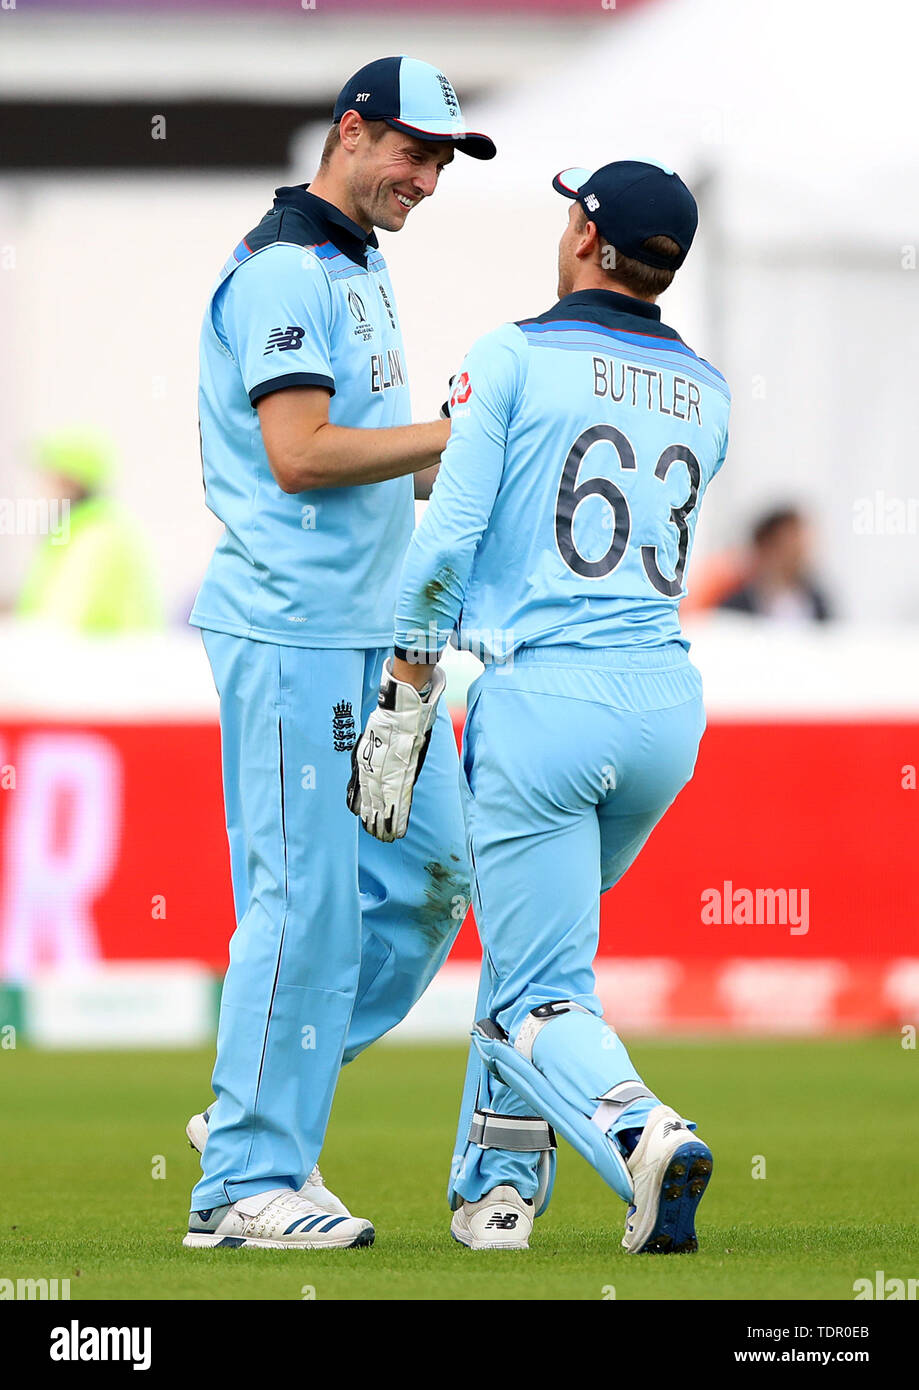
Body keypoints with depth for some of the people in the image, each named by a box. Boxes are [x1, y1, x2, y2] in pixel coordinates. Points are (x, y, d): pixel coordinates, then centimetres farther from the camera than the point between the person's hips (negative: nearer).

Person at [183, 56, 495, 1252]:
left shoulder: (362, 269, 19)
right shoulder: (283, 270, -12)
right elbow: (299, 454, -21)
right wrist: (463, 430, -17)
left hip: (379, 630, 10)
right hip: (293, 627, -10)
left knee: (428, 875, 9)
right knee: (306, 895, -9)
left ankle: (263, 1115, 17)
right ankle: (245, 1180, -3)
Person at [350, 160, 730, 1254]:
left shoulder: (514, 359, -2)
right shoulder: (706, 395, 14)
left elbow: (449, 539, -10)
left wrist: (401, 707, -5)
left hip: (541, 696, -6)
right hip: (668, 701, 6)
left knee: (540, 994, -3)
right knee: (529, 931, 27)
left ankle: (638, 1127, -30)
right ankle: (496, 1182, 24)